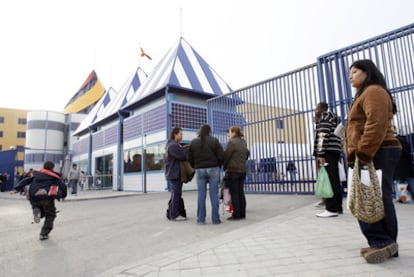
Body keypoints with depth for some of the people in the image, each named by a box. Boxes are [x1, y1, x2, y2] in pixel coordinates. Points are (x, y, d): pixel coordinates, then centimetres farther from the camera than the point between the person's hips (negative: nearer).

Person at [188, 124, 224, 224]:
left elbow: (190, 158, 6)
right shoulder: (214, 141, -3)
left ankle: (201, 219, 10)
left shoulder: (193, 142, 6)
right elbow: (221, 156, -5)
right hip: (213, 169, -2)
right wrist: (218, 166, 10)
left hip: (199, 170, 2)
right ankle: (215, 219, 5)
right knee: (214, 194, 2)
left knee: (201, 194, 6)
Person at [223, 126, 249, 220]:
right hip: (242, 170, 8)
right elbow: (246, 154, 19)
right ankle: (242, 214, 15)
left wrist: (224, 167, 3)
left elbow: (226, 156, -10)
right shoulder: (243, 142, 13)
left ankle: (236, 215, 2)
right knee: (241, 192, 11)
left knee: (234, 193, -2)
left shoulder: (232, 142, -11)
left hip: (233, 170, -8)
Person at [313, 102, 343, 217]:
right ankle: (337, 207, 15)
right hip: (335, 150, 10)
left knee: (329, 180, -10)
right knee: (334, 180, 10)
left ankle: (332, 209, -10)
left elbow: (323, 136, -16)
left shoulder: (325, 116, -4)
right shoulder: (333, 117, 26)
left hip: (329, 151, -10)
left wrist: (320, 154, -22)